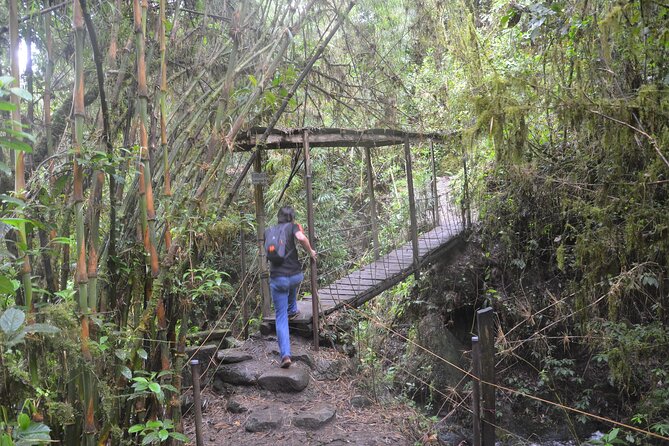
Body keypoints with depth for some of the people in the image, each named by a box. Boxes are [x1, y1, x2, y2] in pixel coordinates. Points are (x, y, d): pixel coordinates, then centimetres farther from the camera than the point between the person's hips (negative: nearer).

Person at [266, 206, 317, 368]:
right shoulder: (292, 227, 0)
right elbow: (301, 238, -21)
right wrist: (310, 251, -5)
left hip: (277, 279, 1)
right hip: (295, 276, -1)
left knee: (281, 317, 4)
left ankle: (285, 354, -8)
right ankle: (292, 310, 52)